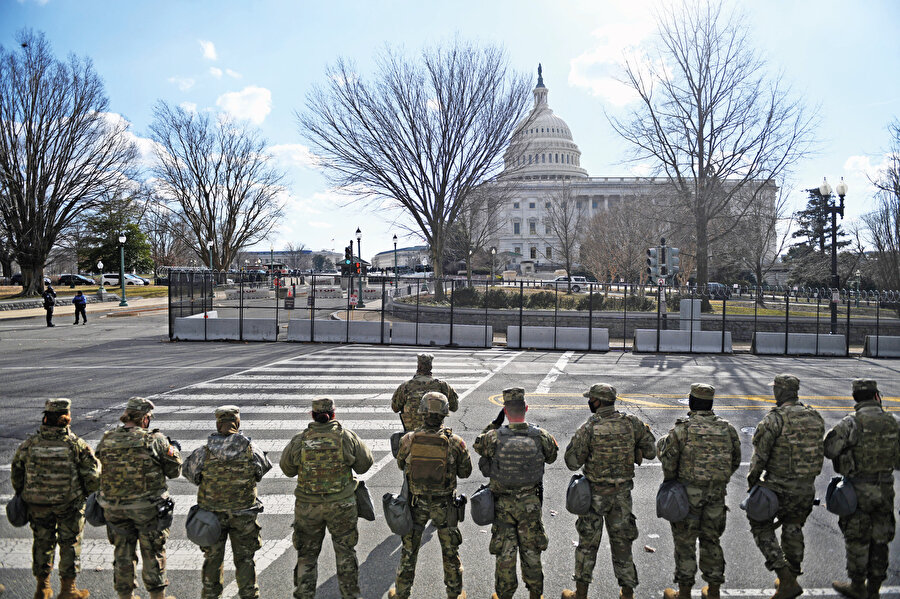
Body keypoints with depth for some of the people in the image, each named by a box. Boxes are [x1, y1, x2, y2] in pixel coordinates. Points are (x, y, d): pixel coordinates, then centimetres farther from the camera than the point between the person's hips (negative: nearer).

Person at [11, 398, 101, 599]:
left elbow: (16, 471, 2)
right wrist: (87, 492, 7)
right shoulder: (76, 444, -14)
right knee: (70, 543, 10)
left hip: (38, 503, 3)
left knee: (42, 542, 18)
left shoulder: (30, 443, -8)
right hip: (69, 502, -3)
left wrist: (22, 493, 19)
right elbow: (92, 474, -13)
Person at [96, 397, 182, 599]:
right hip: (148, 507, -3)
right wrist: (173, 449, 14)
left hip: (114, 508, 4)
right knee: (153, 552, 10)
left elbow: (97, 471, 9)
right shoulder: (155, 440, -13)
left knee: (123, 553, 17)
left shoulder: (106, 440, -3)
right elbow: (174, 471, -4)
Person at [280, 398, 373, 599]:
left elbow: (287, 468, 6)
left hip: (307, 507, 0)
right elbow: (365, 463, 0)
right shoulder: (347, 437, -11)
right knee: (345, 552, 17)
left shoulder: (299, 440, -8)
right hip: (341, 505, 0)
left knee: (307, 554, 16)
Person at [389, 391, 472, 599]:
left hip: (416, 503, 1)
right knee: (450, 550, 17)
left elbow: (401, 464, 5)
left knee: (409, 550, 17)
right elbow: (465, 472, -4)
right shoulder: (455, 442, -18)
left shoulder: (408, 440, -14)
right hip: (444, 504, -1)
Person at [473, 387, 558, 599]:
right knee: (531, 550, 16)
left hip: (502, 504, -1)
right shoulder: (540, 436, -15)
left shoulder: (494, 437, -19)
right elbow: (552, 456, 5)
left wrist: (495, 423, 1)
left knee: (505, 552, 12)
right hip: (531, 503, 1)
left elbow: (478, 446, 4)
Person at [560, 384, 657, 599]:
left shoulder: (588, 429, -16)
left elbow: (573, 462, -11)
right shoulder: (632, 423, -6)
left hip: (595, 493, -3)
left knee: (588, 543, 11)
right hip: (622, 492, 3)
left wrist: (574, 442, 4)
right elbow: (651, 452, 1)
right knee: (622, 542, 15)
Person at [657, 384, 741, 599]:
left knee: (684, 541, 6)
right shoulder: (726, 429, 1)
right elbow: (735, 461, 9)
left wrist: (671, 481, 7)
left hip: (688, 492, -4)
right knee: (711, 540, 16)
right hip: (716, 493, 4)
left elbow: (668, 458, -11)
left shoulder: (682, 429, -13)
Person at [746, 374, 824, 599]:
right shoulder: (815, 417, 2)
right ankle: (791, 577, 34)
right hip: (807, 487, 6)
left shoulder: (774, 418, -18)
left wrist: (752, 480, 0)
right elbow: (820, 451, 9)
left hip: (780, 487, -6)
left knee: (761, 526, 9)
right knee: (793, 529, 23)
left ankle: (787, 580, -1)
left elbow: (760, 455, -15)